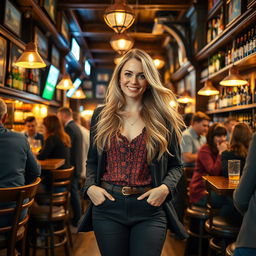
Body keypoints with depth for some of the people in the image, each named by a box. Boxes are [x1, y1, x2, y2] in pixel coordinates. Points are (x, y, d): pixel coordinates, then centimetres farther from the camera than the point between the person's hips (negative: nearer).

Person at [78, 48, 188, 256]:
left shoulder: (163, 118, 1)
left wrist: (165, 187, -12)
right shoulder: (101, 116, 5)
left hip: (149, 210, -1)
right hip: (107, 207, 2)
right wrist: (90, 186, -6)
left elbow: (175, 164, 6)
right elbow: (92, 161, 11)